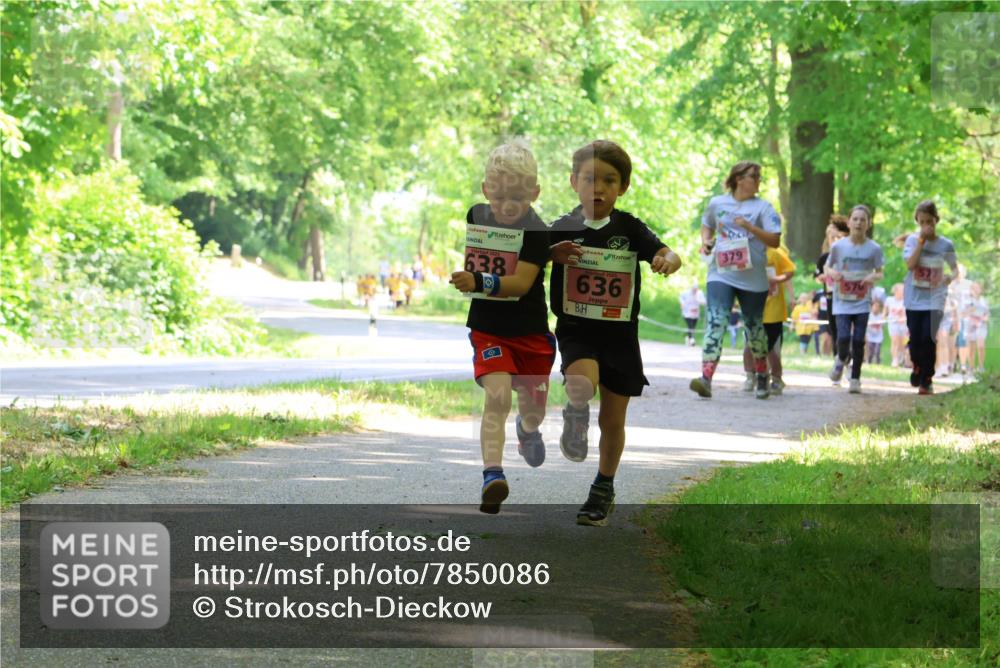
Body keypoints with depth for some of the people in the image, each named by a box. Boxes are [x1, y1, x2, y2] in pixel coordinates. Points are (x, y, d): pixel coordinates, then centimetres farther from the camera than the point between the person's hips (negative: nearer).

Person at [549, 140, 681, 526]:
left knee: (613, 419, 10)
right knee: (581, 385, -34)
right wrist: (555, 252, -20)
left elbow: (668, 254, -11)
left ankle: (604, 488, 30)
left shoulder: (629, 229, -2)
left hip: (620, 335, 2)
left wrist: (667, 260, -35)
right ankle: (576, 420, 0)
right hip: (576, 331, -1)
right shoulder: (563, 229, -2)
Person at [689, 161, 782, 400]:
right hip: (721, 273, 1)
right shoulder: (717, 203, 8)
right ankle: (706, 378, -27)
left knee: (754, 326, 11)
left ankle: (762, 377, 32)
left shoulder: (763, 207, 1)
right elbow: (707, 226, 27)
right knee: (715, 322, -16)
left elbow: (774, 241, -7)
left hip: (752, 278, 0)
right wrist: (706, 241, 5)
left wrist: (749, 227, -20)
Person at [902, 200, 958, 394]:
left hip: (934, 299, -1)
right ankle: (917, 368, 34)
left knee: (928, 338, -12)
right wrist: (922, 241, -15)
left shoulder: (945, 244, 1)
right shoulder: (912, 240, 0)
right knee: (915, 338, 4)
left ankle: (927, 380, 0)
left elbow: (955, 268, 12)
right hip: (914, 297, 1)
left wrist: (950, 276, -11)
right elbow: (910, 264, -14)